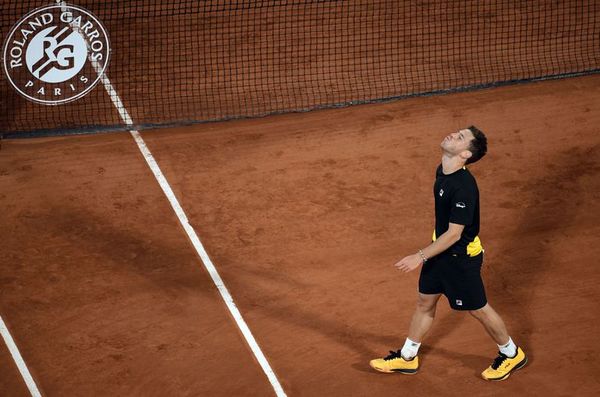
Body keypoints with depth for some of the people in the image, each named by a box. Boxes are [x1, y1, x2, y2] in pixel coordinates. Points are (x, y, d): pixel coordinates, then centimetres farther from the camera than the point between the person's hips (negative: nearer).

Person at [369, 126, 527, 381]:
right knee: (425, 302, 18)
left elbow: (453, 234, -28)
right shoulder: (442, 171, -3)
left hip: (461, 257, -9)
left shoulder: (464, 187, -32)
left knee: (477, 309, 8)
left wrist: (421, 257, -25)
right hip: (440, 249, 9)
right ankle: (407, 358, 33)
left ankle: (512, 355, 30)